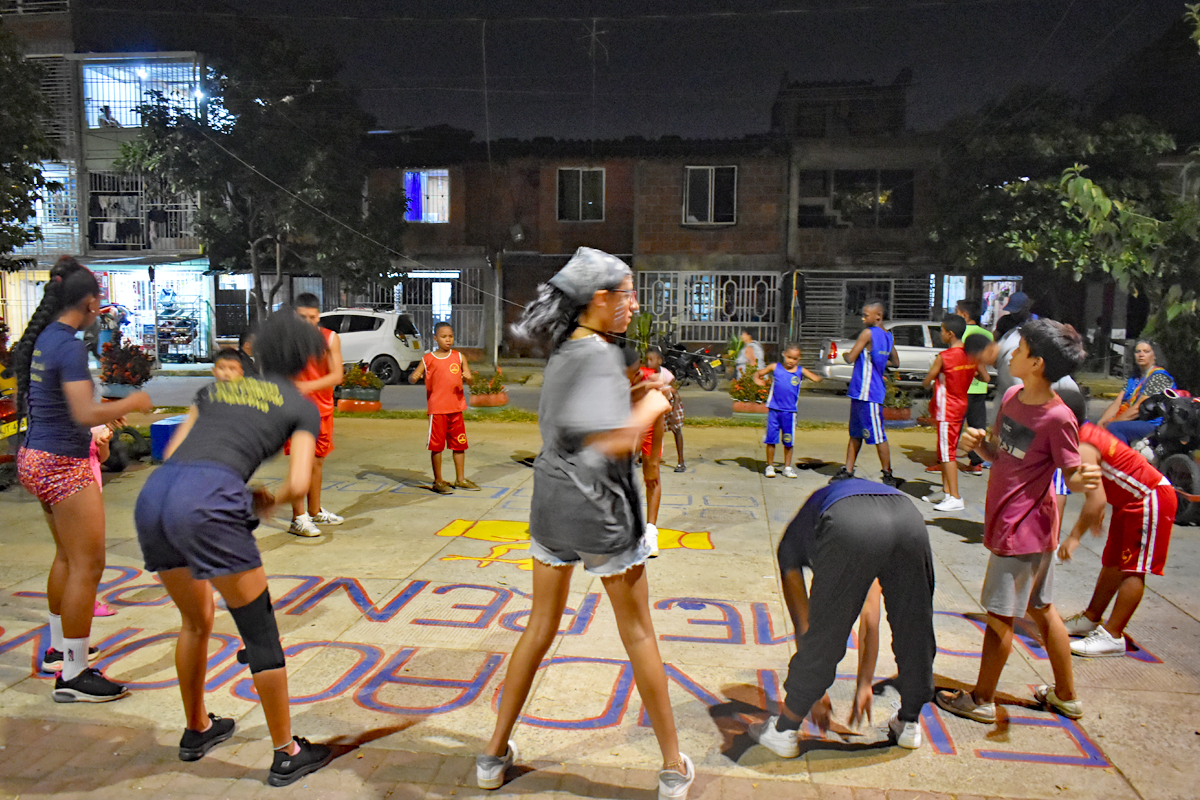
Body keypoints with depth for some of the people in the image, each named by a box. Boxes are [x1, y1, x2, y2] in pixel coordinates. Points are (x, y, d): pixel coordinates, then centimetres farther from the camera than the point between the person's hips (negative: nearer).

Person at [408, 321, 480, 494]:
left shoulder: (459, 357, 7)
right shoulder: (428, 359, 1)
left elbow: (468, 376, 3)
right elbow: (412, 377, 2)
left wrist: (468, 377, -21)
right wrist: (413, 377, -21)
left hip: (456, 407, 3)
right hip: (436, 409, -3)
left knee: (460, 444, 10)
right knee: (437, 445, 1)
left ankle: (460, 479, 22)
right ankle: (438, 481, 12)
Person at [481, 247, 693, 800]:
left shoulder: (562, 353, 8)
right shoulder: (599, 355, -18)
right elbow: (615, 441, -29)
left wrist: (636, 397, 11)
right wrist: (651, 406, -12)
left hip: (551, 506, 7)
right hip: (601, 512, -7)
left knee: (540, 627, 17)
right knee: (637, 633, 8)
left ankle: (495, 755, 28)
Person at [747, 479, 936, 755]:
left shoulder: (793, 539, 37)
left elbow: (803, 624, 37)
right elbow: (871, 614, 46)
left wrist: (817, 692, 47)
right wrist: (865, 684, 51)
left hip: (850, 528, -4)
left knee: (824, 638, 14)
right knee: (914, 629, 25)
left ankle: (783, 731, 30)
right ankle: (909, 724, 45)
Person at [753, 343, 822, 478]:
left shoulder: (801, 371, 3)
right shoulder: (775, 367, 2)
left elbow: (816, 378, -4)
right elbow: (758, 373, 9)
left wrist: (819, 378, -23)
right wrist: (757, 380, -10)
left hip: (790, 412, 1)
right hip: (774, 410, 0)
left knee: (789, 441, 8)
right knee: (771, 439, 3)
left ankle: (787, 467, 22)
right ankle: (770, 466, 16)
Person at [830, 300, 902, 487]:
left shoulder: (868, 333, -15)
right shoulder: (888, 337, 12)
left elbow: (850, 358, -14)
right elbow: (895, 362, 22)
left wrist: (844, 354, 6)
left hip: (868, 394, -10)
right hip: (860, 392, 10)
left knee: (878, 436, -2)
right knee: (856, 433, 13)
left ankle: (888, 476, 4)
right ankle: (848, 471, 18)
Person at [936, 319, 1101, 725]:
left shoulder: (1058, 418, -21)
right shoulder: (1012, 397, 3)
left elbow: (1072, 474, -13)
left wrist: (1084, 480, -35)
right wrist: (979, 442, -9)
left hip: (1023, 529, -9)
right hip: (1008, 522, 9)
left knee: (999, 615, 4)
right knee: (1041, 608, 20)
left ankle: (982, 700, 20)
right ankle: (1066, 695, 37)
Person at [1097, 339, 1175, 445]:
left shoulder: (1159, 376, -5)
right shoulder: (1133, 380, 21)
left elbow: (1140, 407, -14)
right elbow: (1117, 403, 9)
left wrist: (1112, 421, -16)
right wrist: (1101, 421, -10)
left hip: (1154, 424, -8)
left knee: (1113, 428, -32)